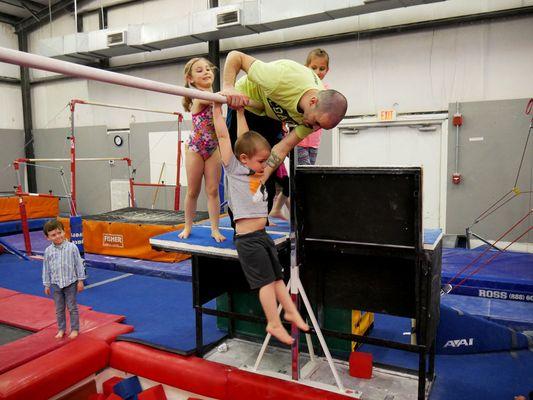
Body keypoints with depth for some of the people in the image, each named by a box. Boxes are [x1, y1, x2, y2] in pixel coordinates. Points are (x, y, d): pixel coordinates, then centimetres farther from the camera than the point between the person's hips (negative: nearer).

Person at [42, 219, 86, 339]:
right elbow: (46, 268, 5)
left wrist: (80, 280, -4)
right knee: (59, 309, 13)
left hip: (70, 282, -3)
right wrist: (46, 285, 7)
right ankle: (61, 329, 28)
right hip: (56, 284, 3)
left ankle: (74, 329, 19)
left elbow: (79, 264, -5)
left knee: (72, 307, 7)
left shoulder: (72, 247, -11)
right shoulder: (48, 251, -3)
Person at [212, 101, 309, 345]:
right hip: (247, 238, -7)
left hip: (261, 235, 8)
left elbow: (245, 137, 16)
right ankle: (274, 324, 9)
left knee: (277, 276, 15)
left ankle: (291, 311, 27)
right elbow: (223, 136, -10)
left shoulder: (253, 171, 11)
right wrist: (217, 108, -6)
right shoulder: (234, 169, -7)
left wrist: (240, 111, 19)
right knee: (265, 280, -2)